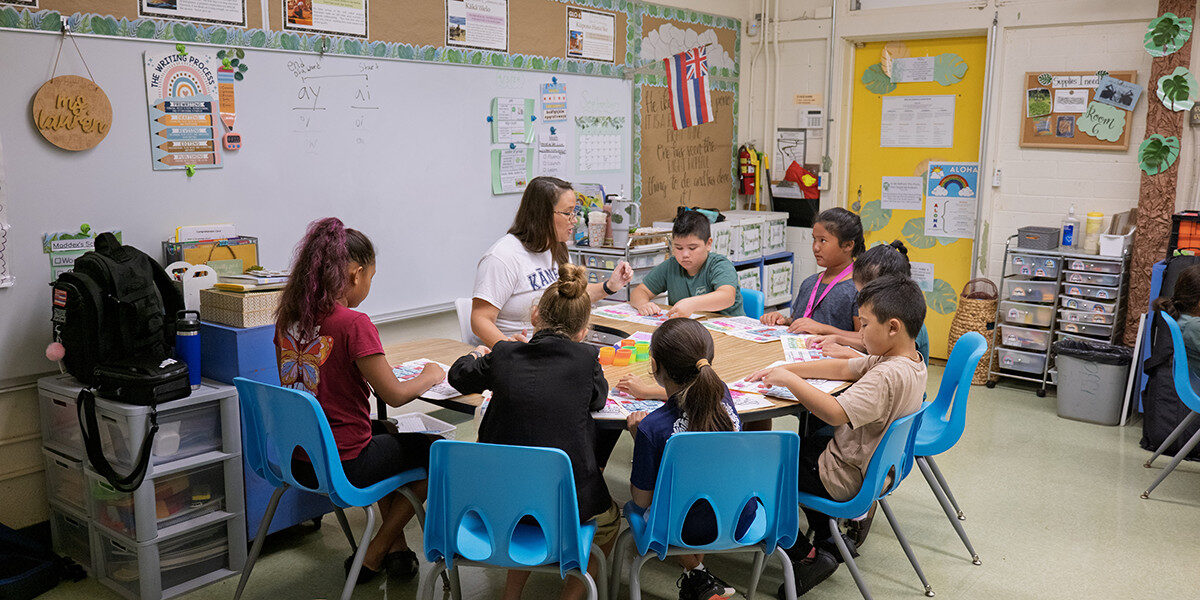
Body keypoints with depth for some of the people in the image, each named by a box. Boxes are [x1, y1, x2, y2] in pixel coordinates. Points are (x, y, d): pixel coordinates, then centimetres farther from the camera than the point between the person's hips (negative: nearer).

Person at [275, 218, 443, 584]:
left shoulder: (288, 318, 0)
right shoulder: (353, 324, -22)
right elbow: (394, 395, -17)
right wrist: (430, 377, 1)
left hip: (299, 460, 8)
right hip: (342, 464, -8)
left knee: (385, 433, 33)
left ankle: (397, 545, 34)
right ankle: (373, 556, 19)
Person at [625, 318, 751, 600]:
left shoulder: (652, 428, -28)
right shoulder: (722, 393, -13)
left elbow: (642, 500, -14)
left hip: (687, 531, -4)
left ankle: (696, 574, 20)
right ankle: (697, 569, 32)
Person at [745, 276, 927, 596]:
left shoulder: (886, 376, -30)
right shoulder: (911, 362, 2)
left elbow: (836, 413, -40)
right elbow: (842, 368, 7)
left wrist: (790, 380, -28)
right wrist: (786, 368, 1)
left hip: (850, 478, -10)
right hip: (879, 465, 10)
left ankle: (807, 555, 4)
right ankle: (827, 539, 31)